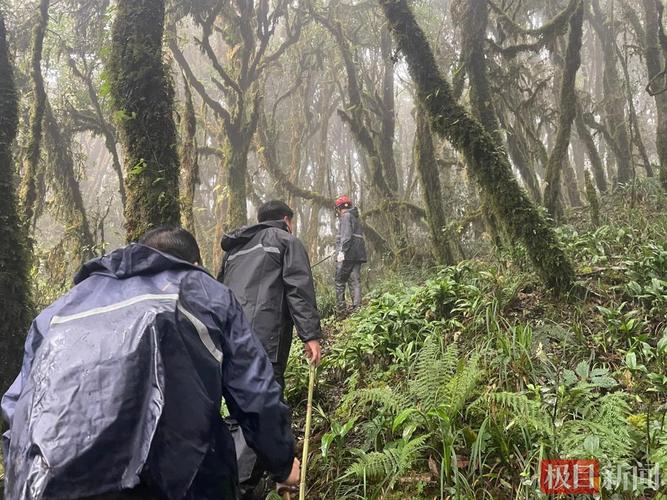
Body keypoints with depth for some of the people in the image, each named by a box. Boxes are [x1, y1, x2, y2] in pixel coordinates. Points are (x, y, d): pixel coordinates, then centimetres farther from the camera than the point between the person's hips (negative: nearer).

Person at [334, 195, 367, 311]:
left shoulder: (346, 216, -3)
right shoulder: (356, 218, 24)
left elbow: (347, 235, -16)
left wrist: (342, 251, -21)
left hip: (347, 254, -8)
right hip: (358, 254, 8)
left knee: (340, 281, -2)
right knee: (355, 281, 3)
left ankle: (341, 307, -5)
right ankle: (357, 306, -4)